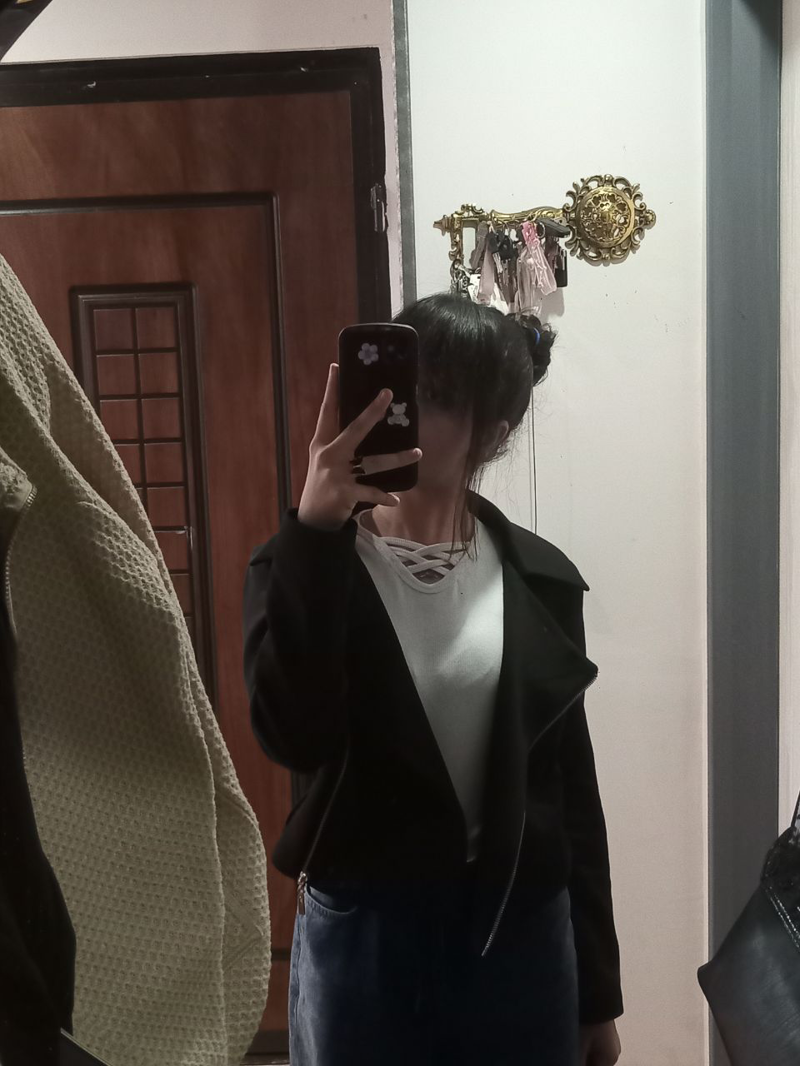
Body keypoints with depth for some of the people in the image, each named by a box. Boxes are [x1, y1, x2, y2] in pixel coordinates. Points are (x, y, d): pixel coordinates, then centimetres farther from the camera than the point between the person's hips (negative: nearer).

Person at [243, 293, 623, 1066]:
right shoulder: (303, 563, -7)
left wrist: (597, 988, 7)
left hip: (522, 932, 2)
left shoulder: (539, 578, -2)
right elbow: (294, 738, -23)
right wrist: (317, 531, -28)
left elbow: (572, 784, 3)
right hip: (361, 932, -1)